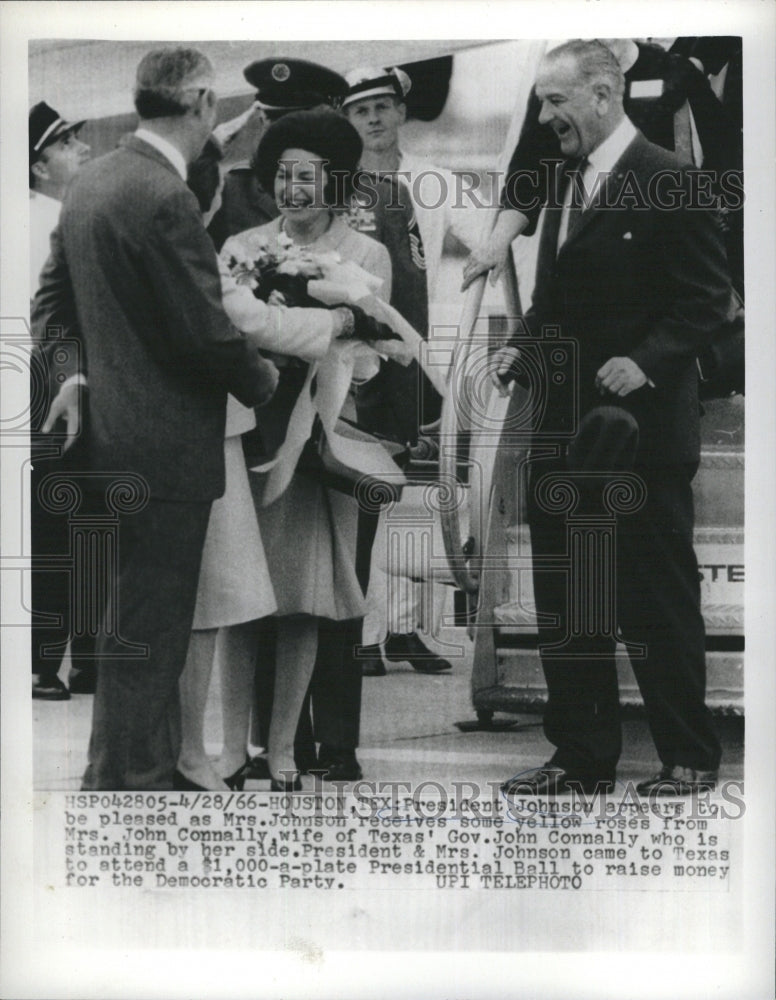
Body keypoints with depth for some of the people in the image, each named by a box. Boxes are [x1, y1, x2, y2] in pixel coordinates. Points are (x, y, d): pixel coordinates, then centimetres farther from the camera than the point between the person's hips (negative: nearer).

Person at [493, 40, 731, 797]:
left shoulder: (667, 182, -10)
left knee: (657, 599, 2)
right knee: (564, 601, 10)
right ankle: (581, 757, 21)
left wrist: (646, 360, -23)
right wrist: (524, 350, 4)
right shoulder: (564, 186, 14)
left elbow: (707, 297, -12)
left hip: (639, 427, -8)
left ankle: (689, 757, 16)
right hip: (565, 428, 8)